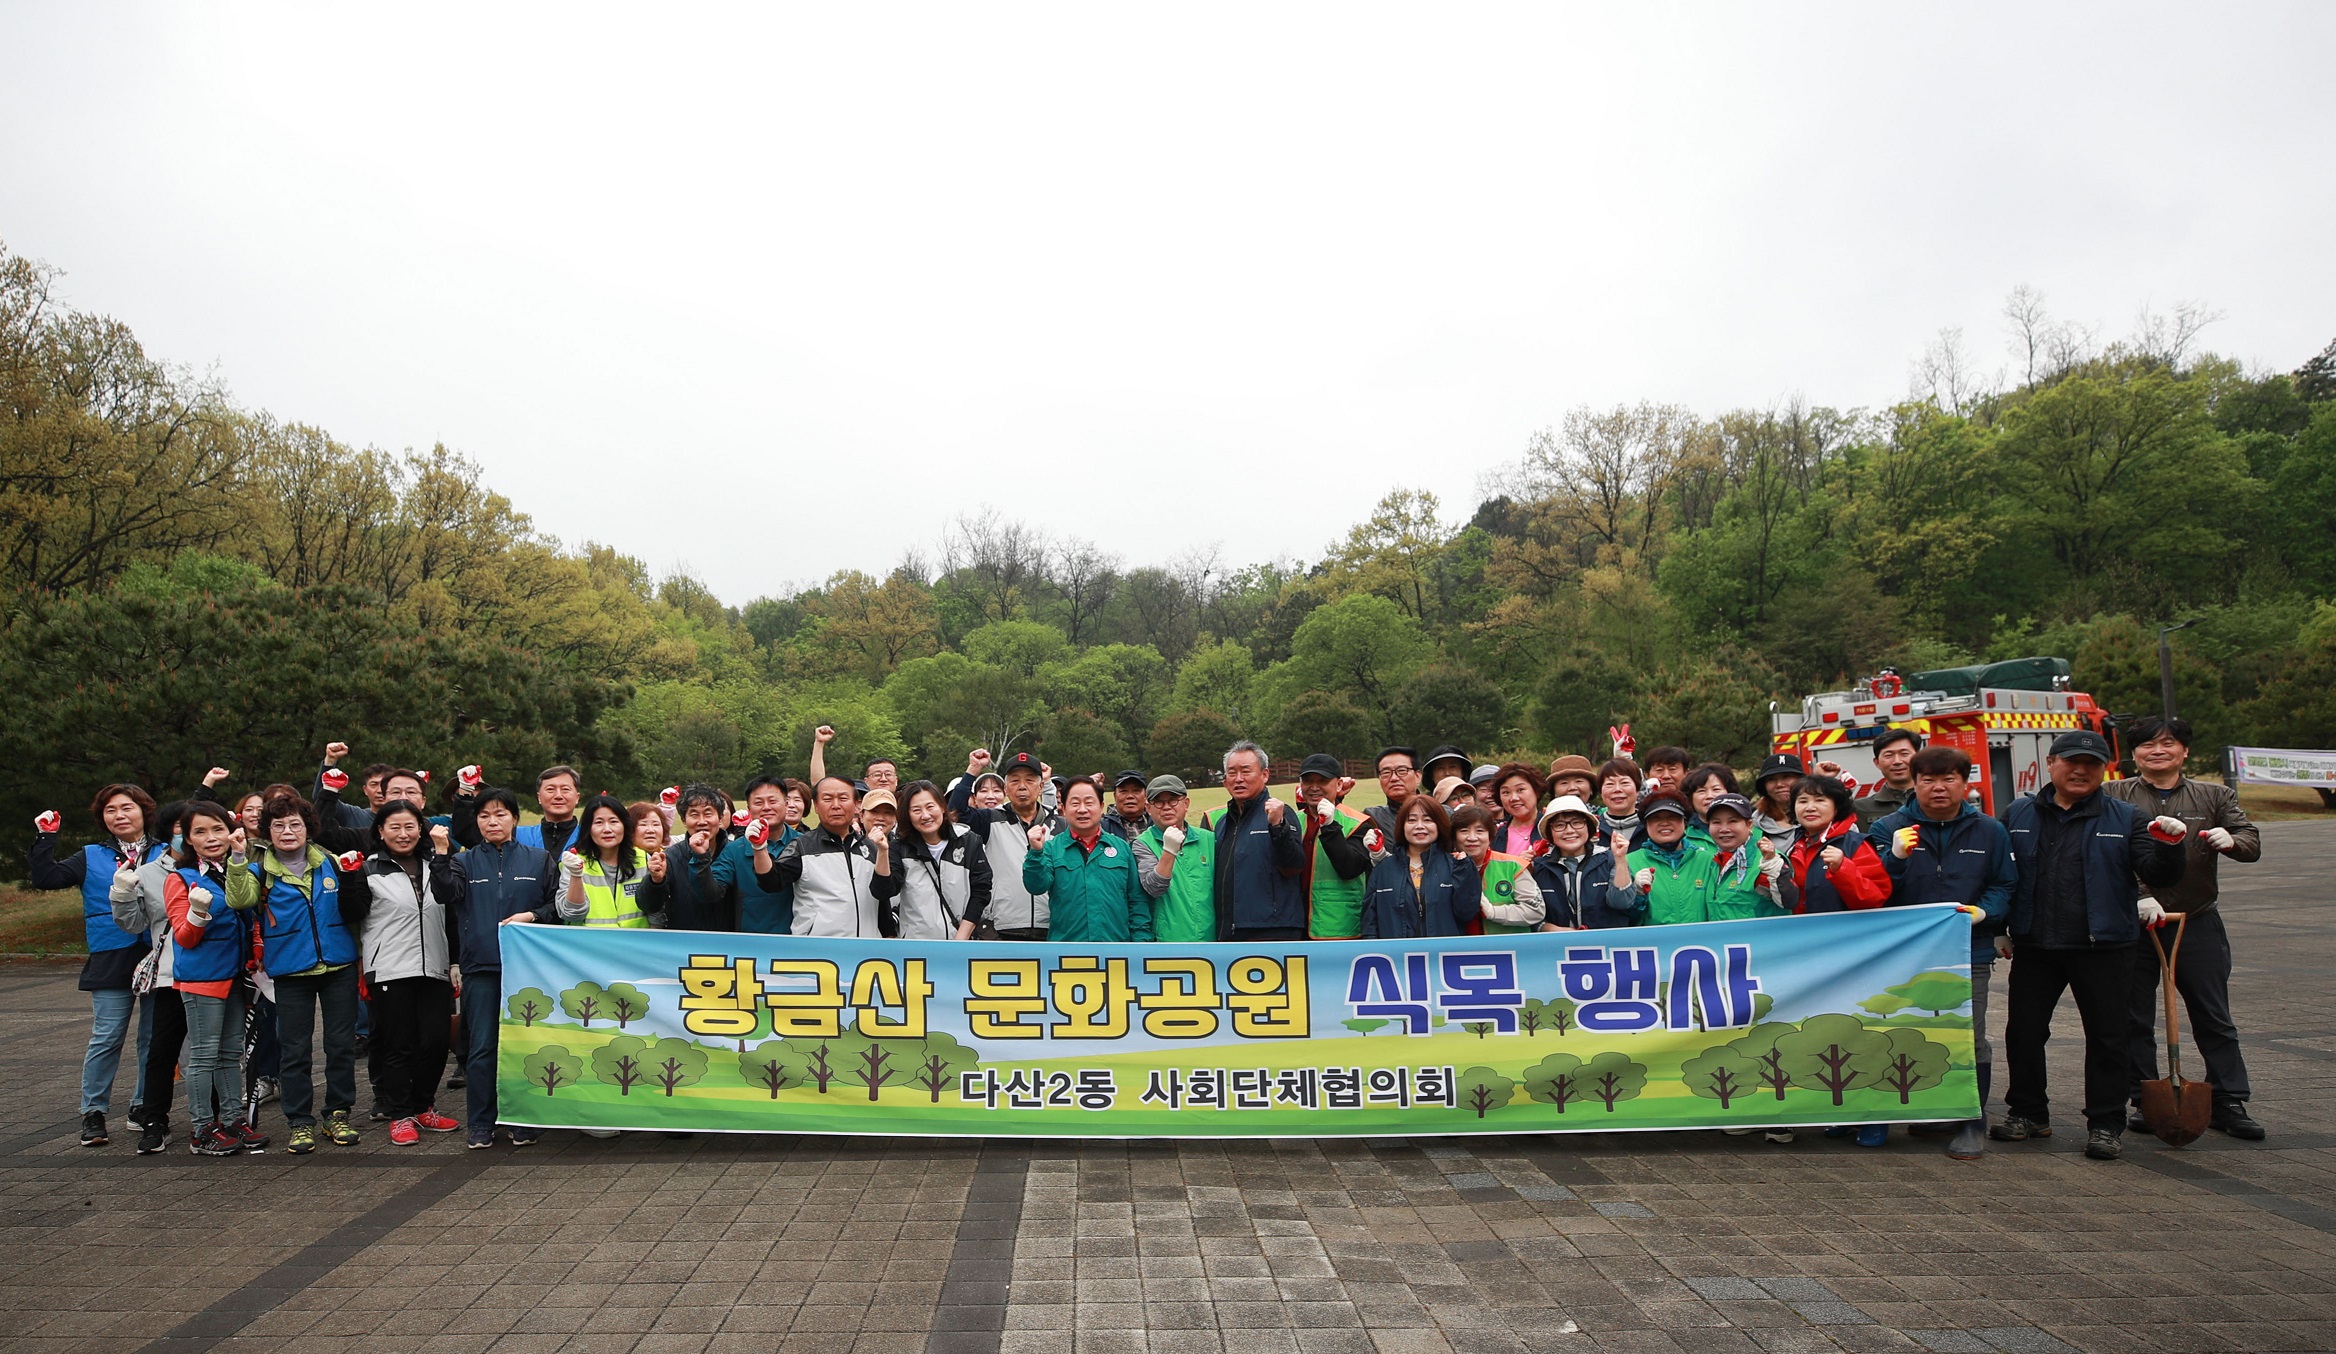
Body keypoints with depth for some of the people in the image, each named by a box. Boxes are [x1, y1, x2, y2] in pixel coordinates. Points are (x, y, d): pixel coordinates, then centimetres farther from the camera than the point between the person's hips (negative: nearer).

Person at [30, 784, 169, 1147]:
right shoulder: (91, 858, 11)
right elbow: (45, 878, 3)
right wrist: (45, 838, -2)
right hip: (111, 963, 0)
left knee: (155, 1038, 7)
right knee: (107, 1039, -2)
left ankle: (145, 1107, 20)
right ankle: (93, 1113, 11)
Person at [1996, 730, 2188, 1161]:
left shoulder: (2127, 819, 2)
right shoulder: (2018, 815, 5)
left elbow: (2158, 877, -3)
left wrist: (2168, 846, -22)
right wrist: (2000, 927, 7)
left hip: (2104, 947, -2)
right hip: (2034, 948, 2)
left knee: (2109, 1037, 4)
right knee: (2024, 1032, 8)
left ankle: (2106, 1125, 16)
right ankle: (2028, 1113, 23)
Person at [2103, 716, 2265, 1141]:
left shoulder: (2214, 796, 8)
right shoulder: (2113, 796, 0)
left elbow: (2252, 843, 2)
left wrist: (2230, 840, -21)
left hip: (2197, 924, 1)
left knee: (2214, 1019, 6)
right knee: (2135, 1020, 6)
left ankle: (2229, 1103, 16)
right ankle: (2145, 1101, 17)